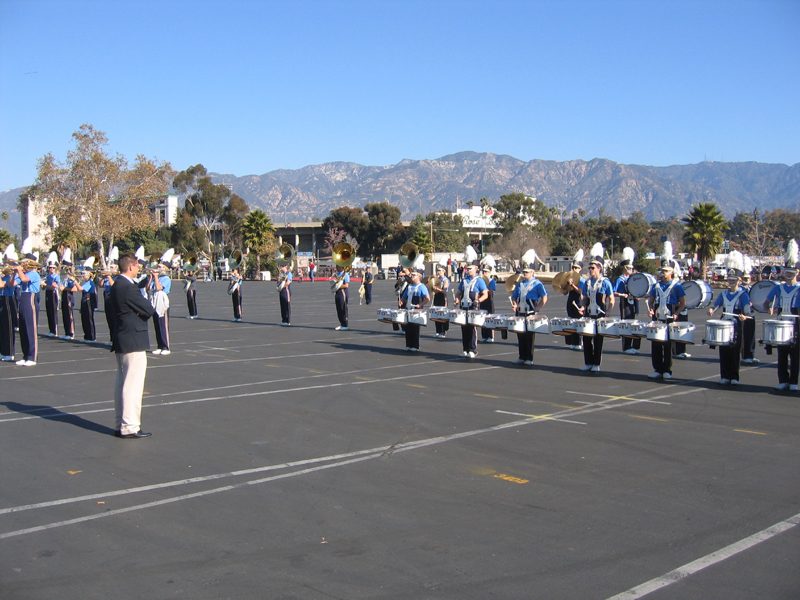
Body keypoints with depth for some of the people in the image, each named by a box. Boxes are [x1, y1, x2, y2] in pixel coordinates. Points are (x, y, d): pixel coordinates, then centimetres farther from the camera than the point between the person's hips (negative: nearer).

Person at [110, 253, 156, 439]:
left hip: (121, 342, 10)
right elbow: (149, 310, -16)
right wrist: (142, 313, 3)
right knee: (133, 385, -6)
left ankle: (120, 425, 23)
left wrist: (138, 313, -4)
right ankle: (130, 427, -3)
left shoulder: (116, 286, 13)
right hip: (134, 343, -10)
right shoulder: (128, 288, -18)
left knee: (122, 384, 15)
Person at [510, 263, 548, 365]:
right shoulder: (519, 284, 15)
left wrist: (537, 308, -15)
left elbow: (544, 298, -6)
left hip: (531, 314, -5)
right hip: (519, 313, 6)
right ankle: (522, 357, 15)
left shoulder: (537, 284, -2)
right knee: (520, 336, 7)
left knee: (529, 337, -1)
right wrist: (514, 304, -1)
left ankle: (529, 358, 5)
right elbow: (514, 296, 19)